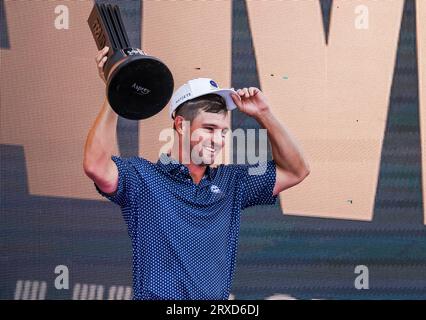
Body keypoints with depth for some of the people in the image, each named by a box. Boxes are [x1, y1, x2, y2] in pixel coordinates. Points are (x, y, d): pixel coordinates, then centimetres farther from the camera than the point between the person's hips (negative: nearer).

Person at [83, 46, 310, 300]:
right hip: (156, 297, -4)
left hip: (218, 299, 4)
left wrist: (264, 115, 8)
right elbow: (97, 167, -17)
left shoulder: (231, 182, 15)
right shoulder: (142, 177, 1)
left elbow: (295, 171, 17)